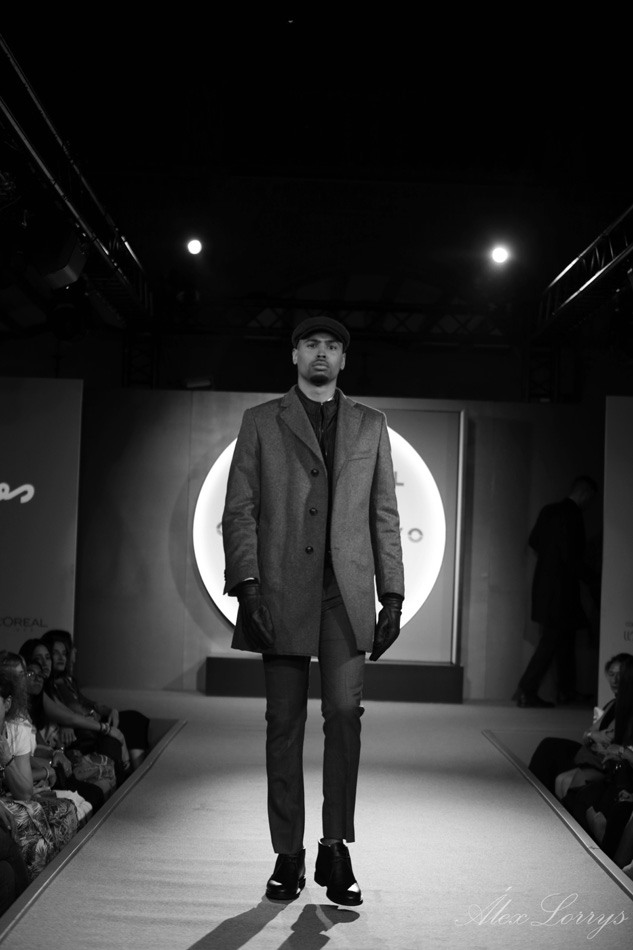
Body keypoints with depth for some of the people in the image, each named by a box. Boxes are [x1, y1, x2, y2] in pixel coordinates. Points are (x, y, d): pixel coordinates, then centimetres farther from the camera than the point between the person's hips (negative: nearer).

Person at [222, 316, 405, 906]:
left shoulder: (370, 426, 16)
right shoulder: (261, 422, 11)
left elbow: (384, 516, 14)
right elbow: (238, 510, 5)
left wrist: (392, 594, 6)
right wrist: (247, 582, -8)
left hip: (347, 593, 1)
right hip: (282, 592, -1)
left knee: (345, 712, -9)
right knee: (284, 723, 2)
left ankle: (335, 849, -1)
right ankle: (288, 856, 9)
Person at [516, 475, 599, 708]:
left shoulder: (549, 510, 9)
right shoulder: (571, 515, -17)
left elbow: (534, 541, 18)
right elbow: (571, 556, -20)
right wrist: (592, 581, -10)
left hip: (544, 584, 9)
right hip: (560, 589, -9)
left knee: (566, 636, 18)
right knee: (552, 639, -5)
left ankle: (567, 691, 25)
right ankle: (526, 692, -7)